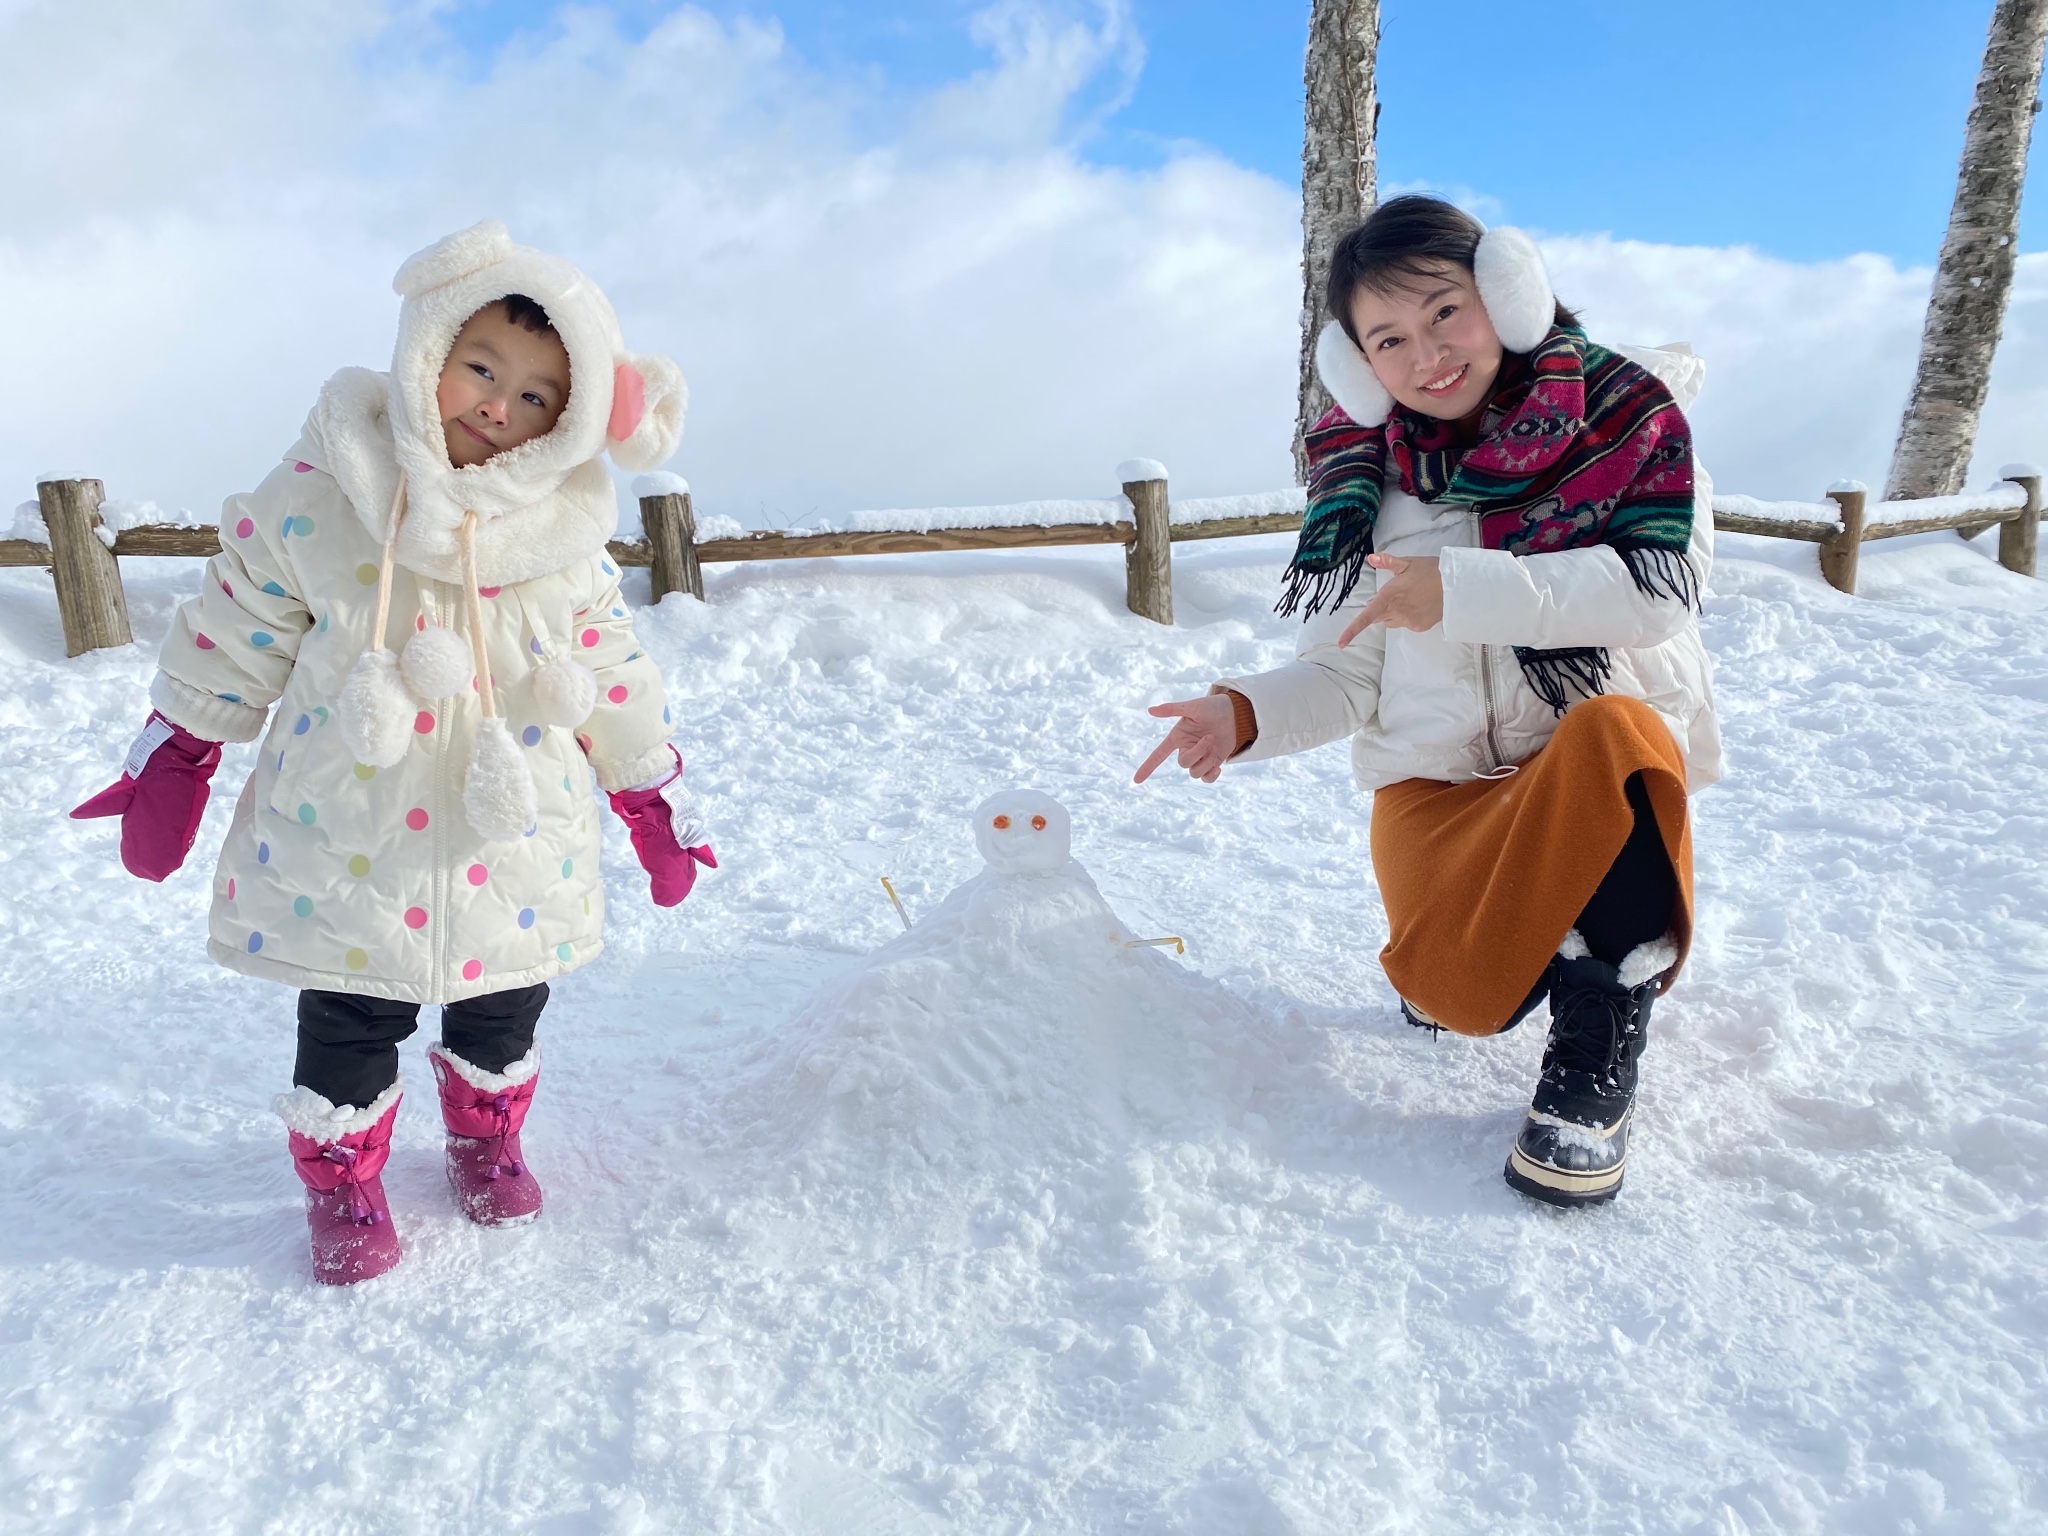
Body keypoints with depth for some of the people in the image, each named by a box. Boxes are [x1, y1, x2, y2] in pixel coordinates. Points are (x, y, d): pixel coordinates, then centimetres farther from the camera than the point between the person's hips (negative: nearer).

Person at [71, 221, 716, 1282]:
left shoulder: (566, 533, -5)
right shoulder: (320, 497, -10)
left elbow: (610, 670, 4)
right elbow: (236, 625, 1)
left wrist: (654, 797, 8)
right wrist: (171, 758, 7)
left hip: (514, 858, 2)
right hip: (346, 855, -1)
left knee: (504, 1019, 17)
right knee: (348, 1031, 11)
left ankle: (486, 1142, 45)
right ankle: (343, 1186, 36)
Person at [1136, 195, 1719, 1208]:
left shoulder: (1623, 412, -2)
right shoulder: (1363, 476, 3)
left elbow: (1657, 587, -19)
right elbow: (1345, 676, 0)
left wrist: (1465, 590, -28)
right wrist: (1248, 714, -20)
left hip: (1603, 757, -1)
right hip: (1438, 780, 1)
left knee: (1611, 733, -37)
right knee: (1463, 997, -24)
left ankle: (1595, 1060, -20)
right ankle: (1449, 936, 17)